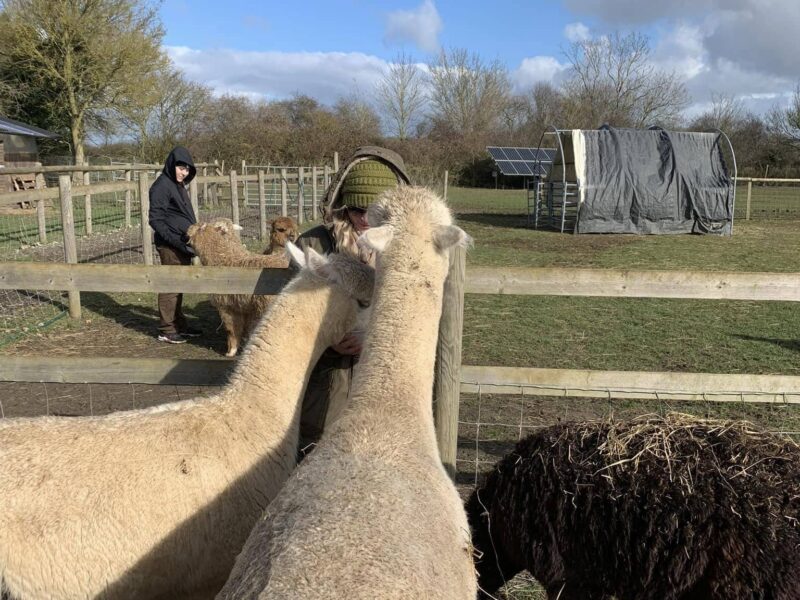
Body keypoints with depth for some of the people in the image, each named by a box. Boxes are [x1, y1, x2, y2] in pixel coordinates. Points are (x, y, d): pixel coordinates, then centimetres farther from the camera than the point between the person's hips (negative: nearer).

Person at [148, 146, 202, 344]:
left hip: (182, 244, 9)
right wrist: (176, 241, -22)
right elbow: (156, 220, -16)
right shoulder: (161, 186, -12)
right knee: (171, 287, -4)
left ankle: (180, 325, 23)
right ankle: (167, 330, 4)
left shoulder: (179, 185, 15)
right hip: (170, 246, -9)